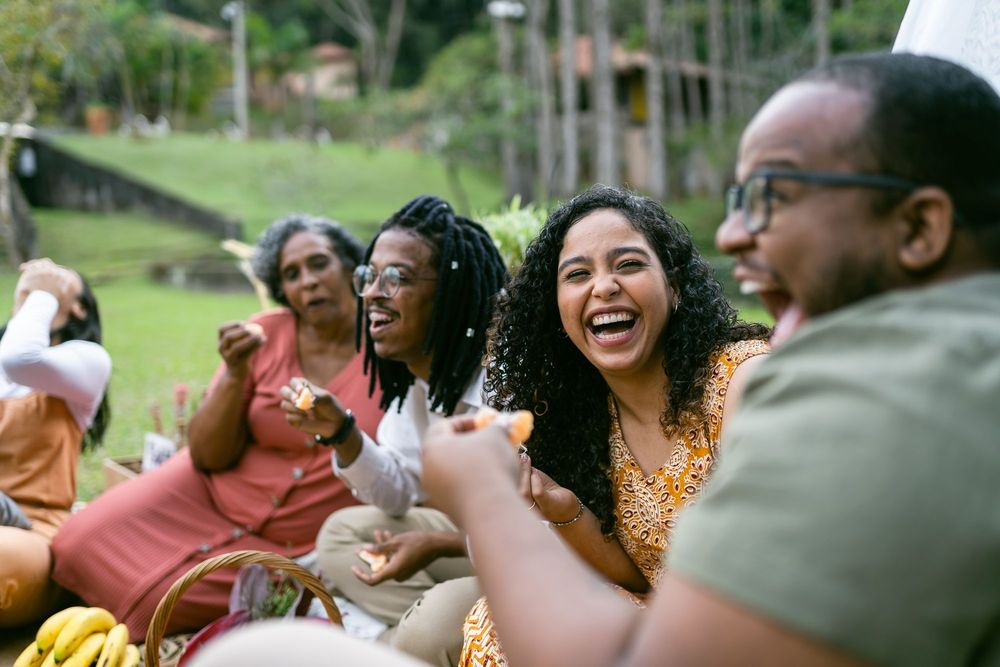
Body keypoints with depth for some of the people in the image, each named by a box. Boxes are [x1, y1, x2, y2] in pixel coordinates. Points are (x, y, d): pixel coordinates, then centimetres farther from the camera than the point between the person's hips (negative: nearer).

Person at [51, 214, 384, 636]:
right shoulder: (263, 335, -7)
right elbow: (208, 457, -7)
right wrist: (235, 375, -21)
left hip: (292, 549, -3)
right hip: (212, 494, 3)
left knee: (145, 598, -18)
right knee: (83, 544, -13)